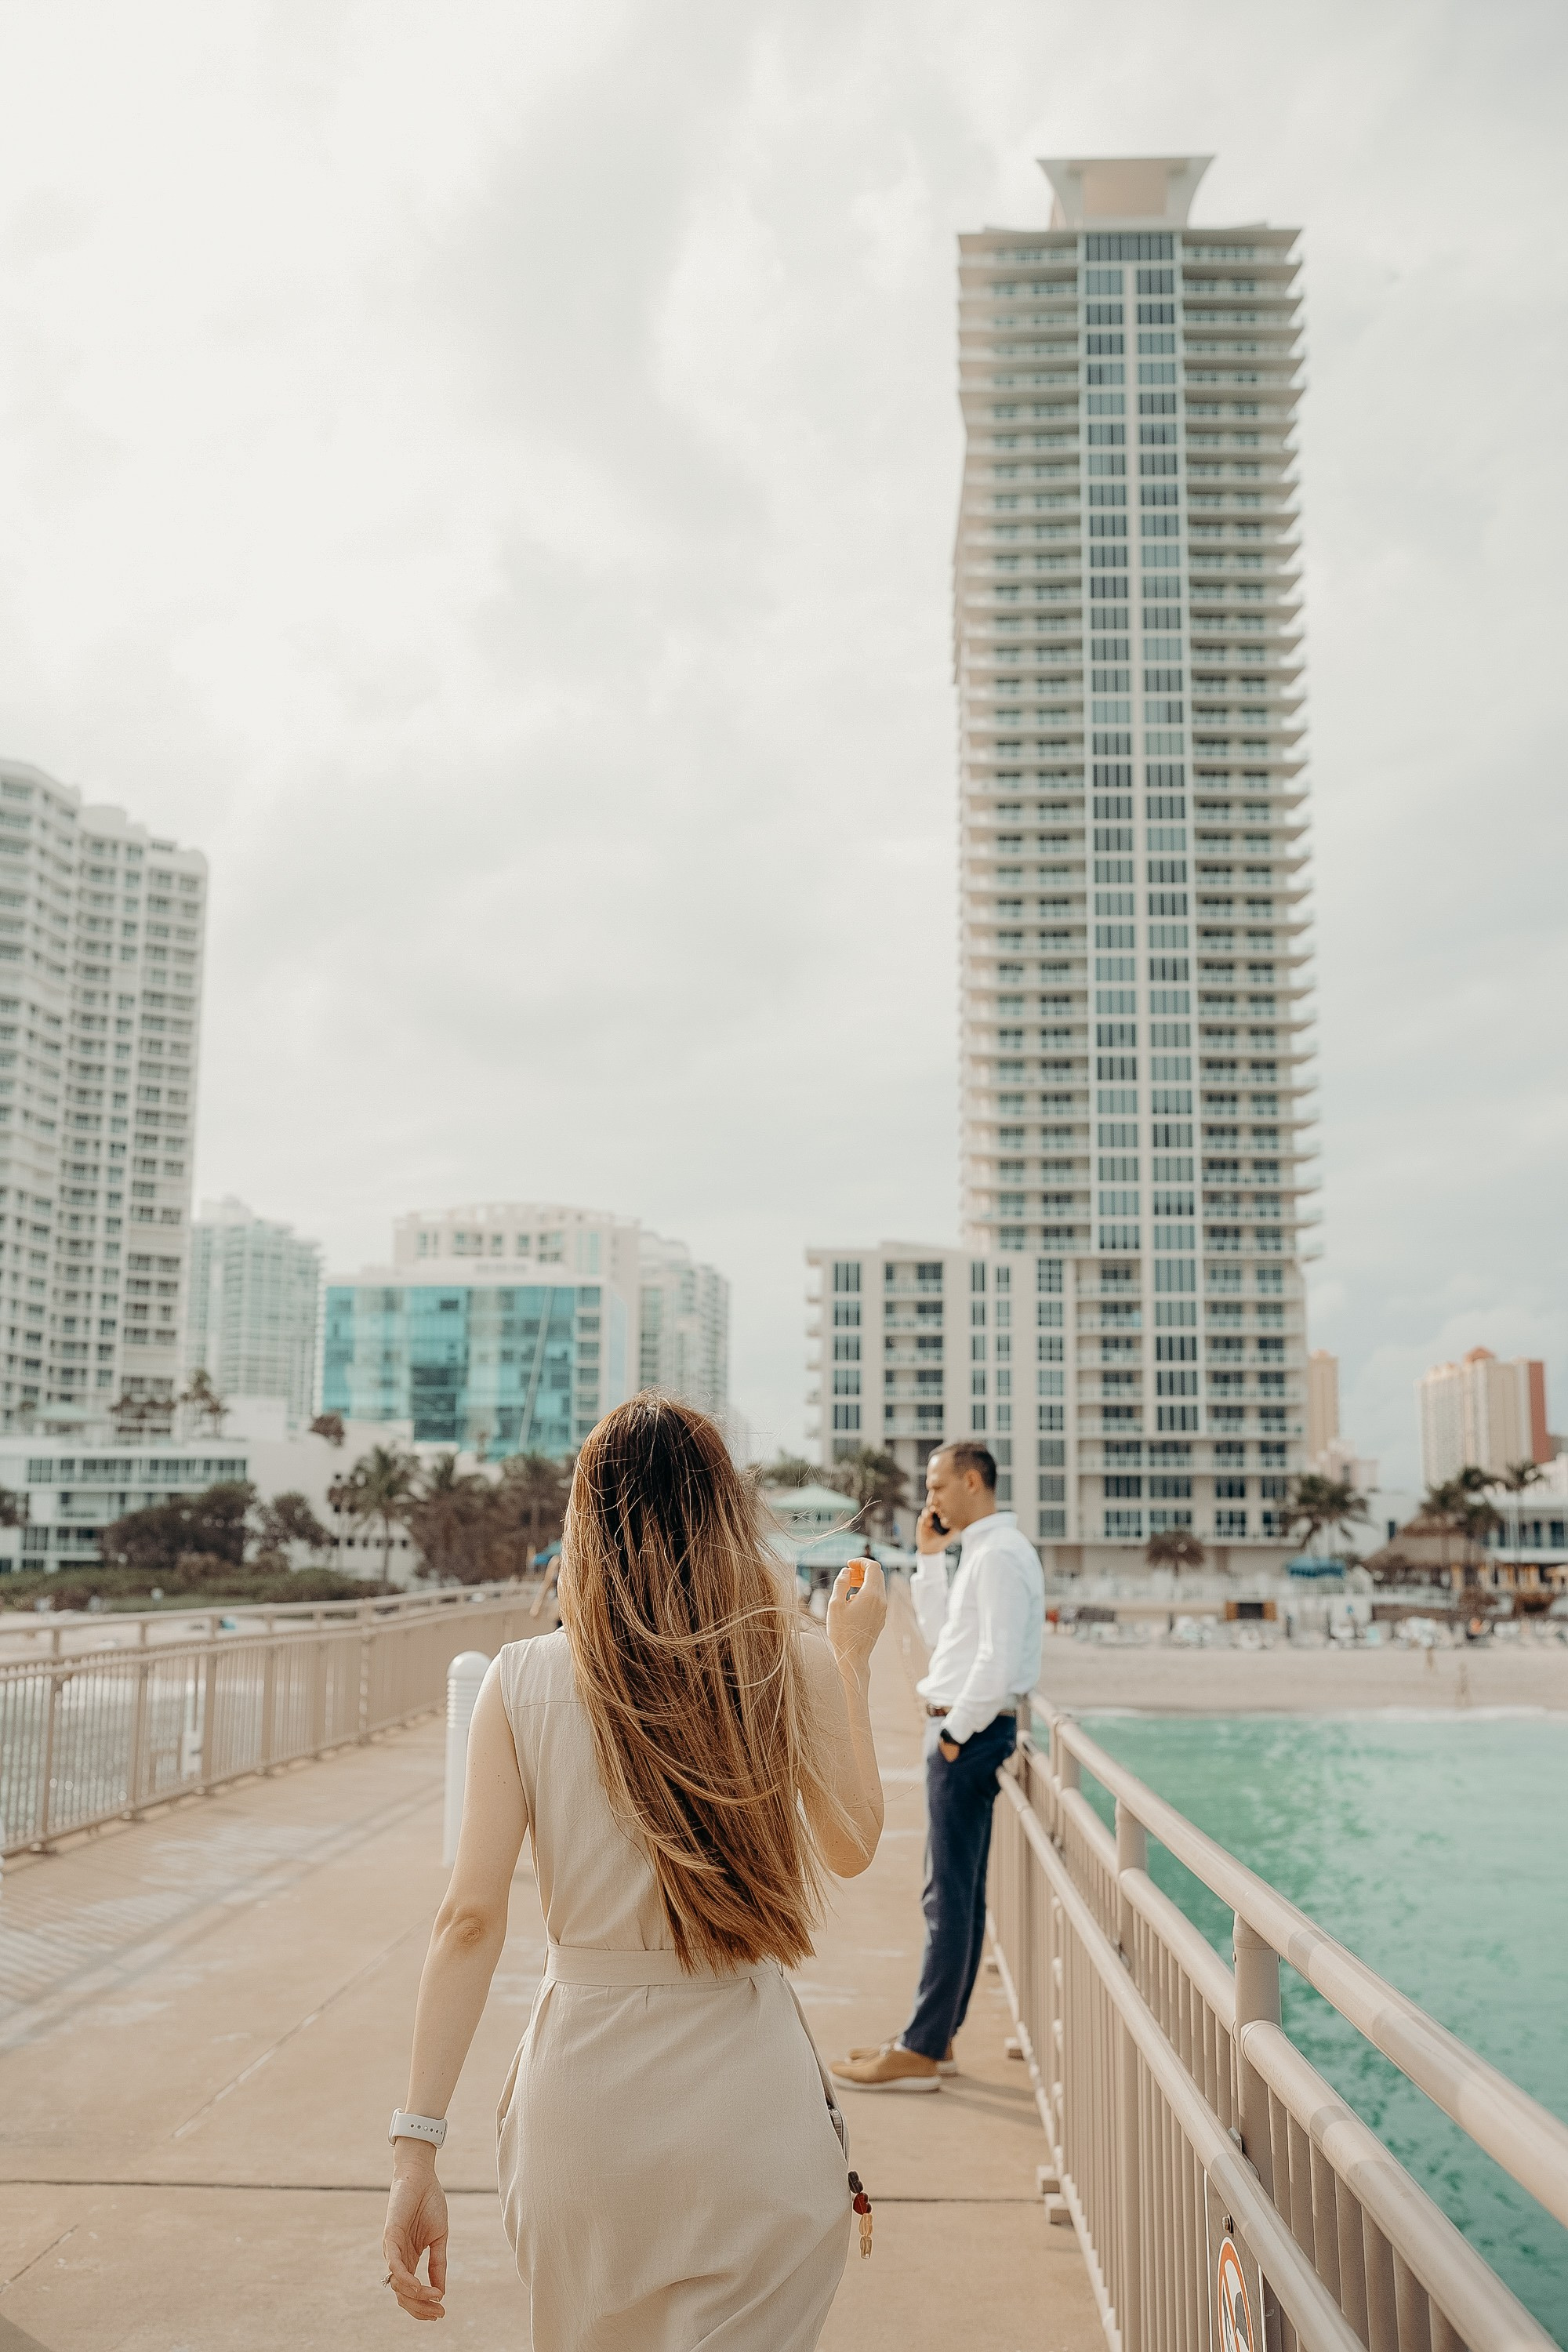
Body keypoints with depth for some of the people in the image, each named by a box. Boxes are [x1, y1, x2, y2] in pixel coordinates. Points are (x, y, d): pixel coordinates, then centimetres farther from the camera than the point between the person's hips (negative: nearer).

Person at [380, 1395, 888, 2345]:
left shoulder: (523, 1681, -7)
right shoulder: (796, 1666, -7)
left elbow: (471, 1920, -10)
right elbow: (852, 1847, 9)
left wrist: (419, 2146, -5)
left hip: (586, 2081, 2)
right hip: (749, 2092, -2)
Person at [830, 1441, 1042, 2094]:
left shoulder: (1000, 1554, -15)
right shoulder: (979, 1551, 16)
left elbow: (998, 1659, -23)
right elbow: (941, 1634, 21)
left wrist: (956, 1731, -17)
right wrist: (929, 1556, 14)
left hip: (972, 1733, -10)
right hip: (960, 1728, 10)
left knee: (949, 1896, -6)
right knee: (958, 1893, 14)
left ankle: (920, 2053, -2)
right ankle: (936, 2038, 21)